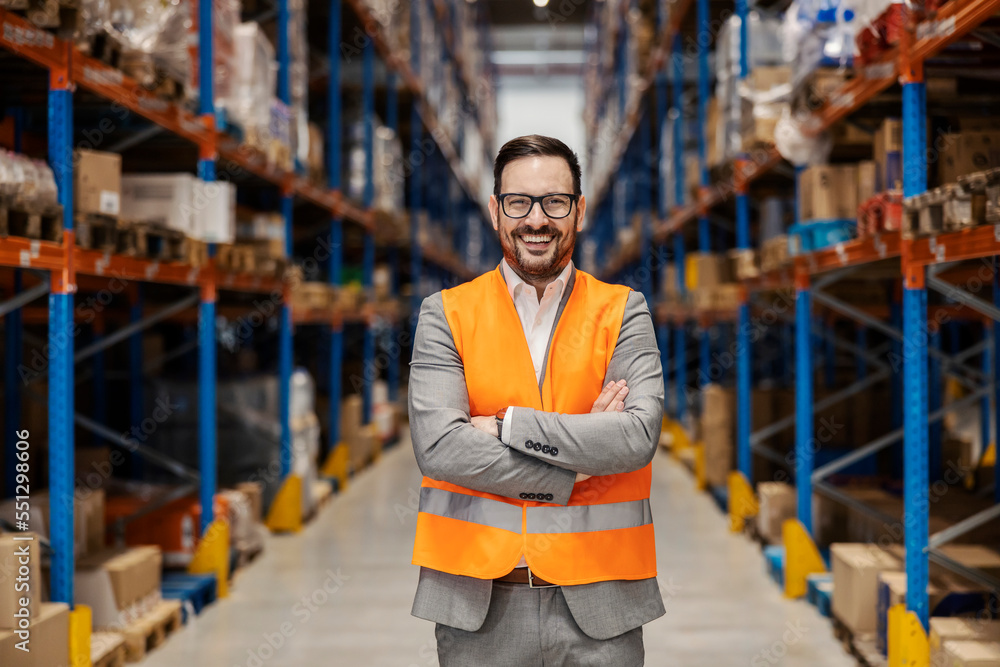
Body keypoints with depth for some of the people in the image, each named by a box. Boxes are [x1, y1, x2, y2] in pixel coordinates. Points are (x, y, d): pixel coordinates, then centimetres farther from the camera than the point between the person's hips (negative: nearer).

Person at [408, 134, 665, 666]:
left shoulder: (622, 312, 4)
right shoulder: (446, 314, 3)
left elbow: (639, 436, -12)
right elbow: (437, 446, -11)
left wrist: (505, 424, -13)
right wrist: (578, 460, -11)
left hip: (598, 602, 0)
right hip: (478, 605, 0)